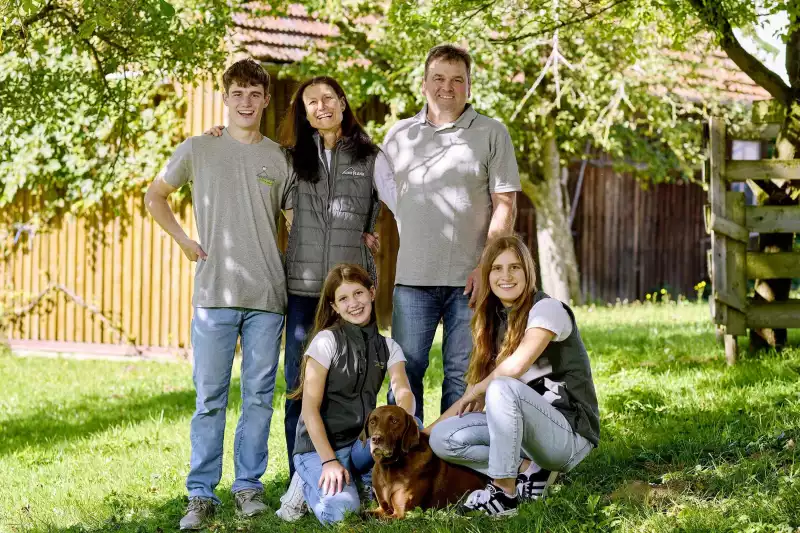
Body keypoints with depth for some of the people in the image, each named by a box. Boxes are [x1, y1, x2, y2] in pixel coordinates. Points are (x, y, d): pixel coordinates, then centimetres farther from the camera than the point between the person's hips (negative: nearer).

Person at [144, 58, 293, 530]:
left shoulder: (281, 159, 9)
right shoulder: (198, 150, 5)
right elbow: (155, 196, 16)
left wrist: (287, 258, 3)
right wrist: (183, 240, 5)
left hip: (268, 295, 2)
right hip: (215, 292, -2)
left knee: (259, 395, 5)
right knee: (210, 398, -2)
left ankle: (249, 486, 15)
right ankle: (202, 495, 3)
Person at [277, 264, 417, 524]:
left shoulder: (388, 347, 7)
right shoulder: (326, 341, -6)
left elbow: (404, 393, -10)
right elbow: (310, 408, -11)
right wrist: (329, 460, -21)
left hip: (361, 442, 4)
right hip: (319, 446, -4)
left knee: (412, 425, -26)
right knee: (339, 512, -31)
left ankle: (372, 484, -2)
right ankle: (308, 484, 3)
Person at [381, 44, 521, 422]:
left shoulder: (492, 133, 5)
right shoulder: (399, 135, 13)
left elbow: (504, 205, 0)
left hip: (470, 280, -2)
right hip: (411, 278, 2)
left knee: (463, 376, 2)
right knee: (405, 373, 2)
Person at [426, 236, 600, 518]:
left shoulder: (547, 309, -10)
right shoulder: (493, 321, 11)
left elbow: (516, 366, -26)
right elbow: (478, 394, 10)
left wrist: (476, 391, -9)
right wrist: (427, 430, 3)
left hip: (571, 433, -7)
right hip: (527, 428, 7)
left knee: (502, 389, -34)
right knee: (443, 438, -11)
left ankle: (504, 494, -24)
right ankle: (528, 470, -6)